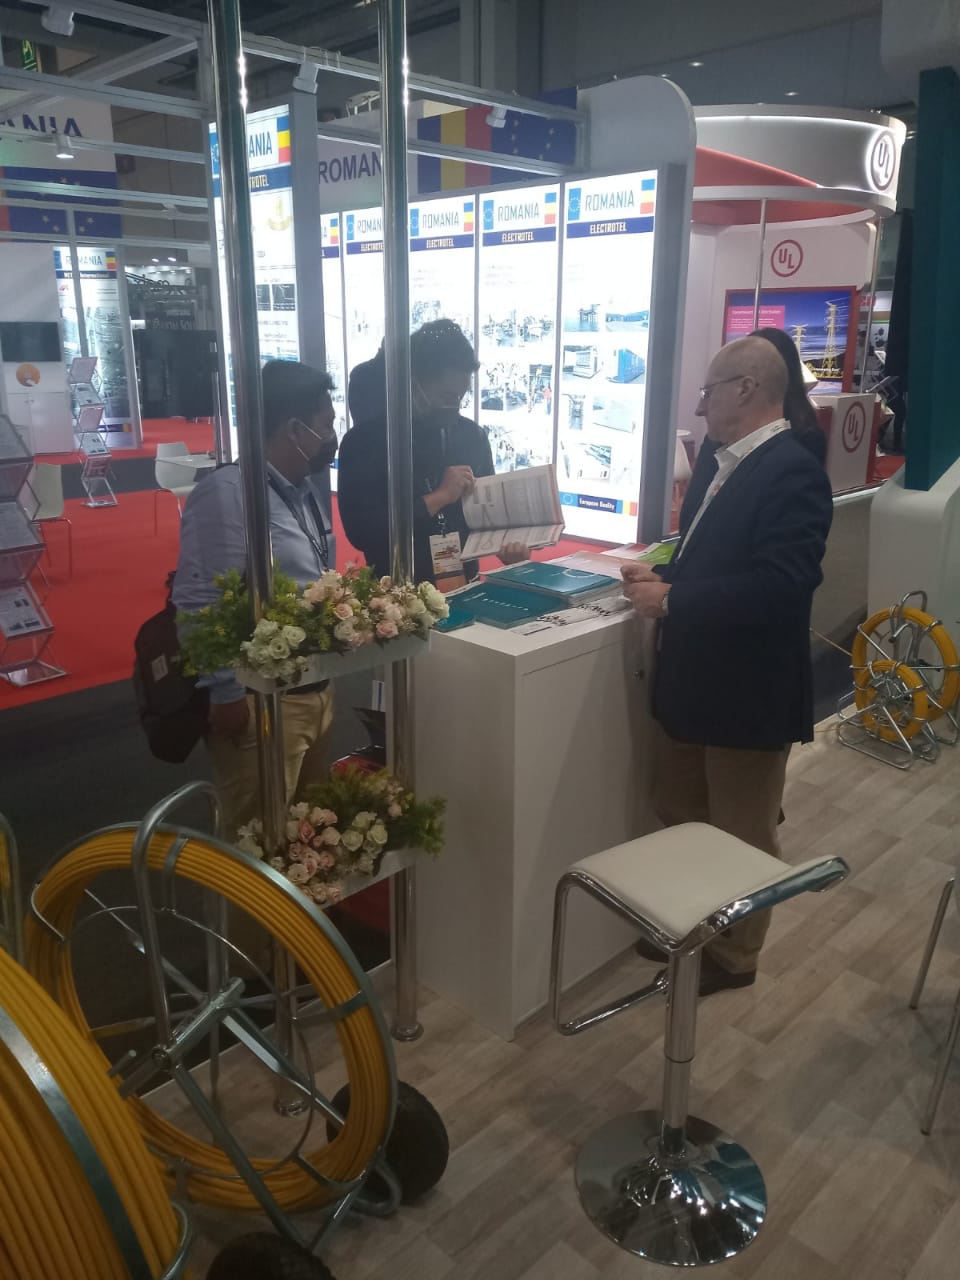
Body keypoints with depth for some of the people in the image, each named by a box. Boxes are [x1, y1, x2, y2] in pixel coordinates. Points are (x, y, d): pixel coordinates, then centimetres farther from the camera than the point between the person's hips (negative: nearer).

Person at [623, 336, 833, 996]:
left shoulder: (794, 473, -20)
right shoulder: (724, 463, 9)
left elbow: (777, 587, -29)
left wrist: (670, 599, -22)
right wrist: (661, 575, -1)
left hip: (748, 691, -9)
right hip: (694, 681, 9)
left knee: (742, 837, 11)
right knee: (680, 819, 22)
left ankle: (733, 956, 31)